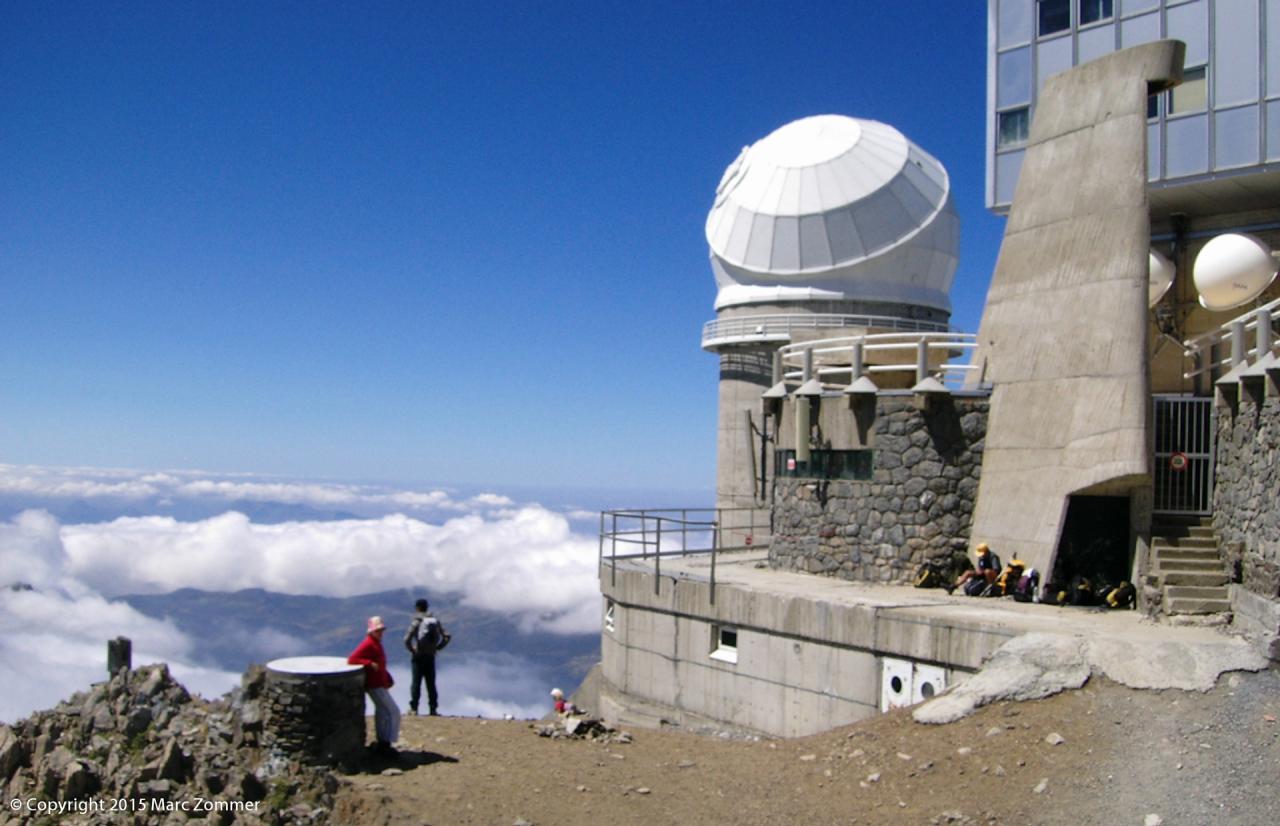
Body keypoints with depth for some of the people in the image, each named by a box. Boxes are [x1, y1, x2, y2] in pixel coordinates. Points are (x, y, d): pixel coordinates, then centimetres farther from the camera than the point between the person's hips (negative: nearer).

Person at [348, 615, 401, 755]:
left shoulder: (376, 644, 13)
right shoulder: (367, 644, -17)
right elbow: (351, 659, -26)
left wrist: (388, 679, 13)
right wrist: (370, 664, -32)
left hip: (380, 684, 10)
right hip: (374, 685, -10)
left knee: (382, 712, 18)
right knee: (393, 712, -10)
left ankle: (382, 744, 27)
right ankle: (385, 744, -7)